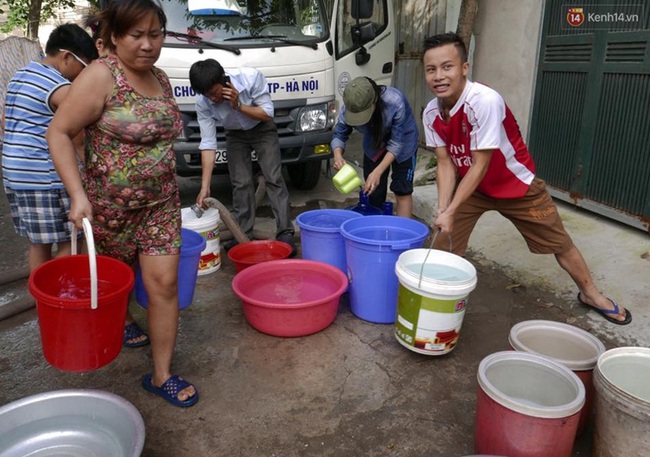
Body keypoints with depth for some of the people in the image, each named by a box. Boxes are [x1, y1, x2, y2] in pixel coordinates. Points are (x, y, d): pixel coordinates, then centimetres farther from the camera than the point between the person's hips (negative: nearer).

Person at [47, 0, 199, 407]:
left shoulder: (161, 79, 6)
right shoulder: (101, 76, -15)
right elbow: (59, 132, -15)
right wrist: (78, 195, -22)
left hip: (160, 204, 4)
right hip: (109, 206, -4)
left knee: (164, 283, -2)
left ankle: (162, 375, 9)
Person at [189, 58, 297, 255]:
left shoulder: (251, 77, -33)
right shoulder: (203, 103, -25)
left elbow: (268, 114, -23)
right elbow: (208, 143, -22)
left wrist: (238, 106, -38)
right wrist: (205, 186, -27)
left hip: (263, 129, -2)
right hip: (236, 135, 2)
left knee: (274, 179, -10)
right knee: (241, 184, -3)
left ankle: (285, 233, -8)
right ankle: (243, 235, 7)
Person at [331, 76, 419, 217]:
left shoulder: (395, 103, -39)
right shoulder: (348, 108, -28)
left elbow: (397, 143, -31)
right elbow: (339, 135, -15)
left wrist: (378, 172, -39)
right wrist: (337, 155, -38)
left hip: (403, 142, -3)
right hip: (374, 145, 3)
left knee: (402, 190, -7)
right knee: (373, 191, 2)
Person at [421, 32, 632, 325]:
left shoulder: (485, 102, -34)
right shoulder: (431, 114, -15)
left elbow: (480, 165, -31)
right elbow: (446, 163, -10)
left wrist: (451, 211, -31)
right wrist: (442, 209, -21)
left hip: (516, 184, -4)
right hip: (470, 184, 4)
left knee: (558, 242, 11)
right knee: (444, 241, -3)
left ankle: (590, 293, 34)